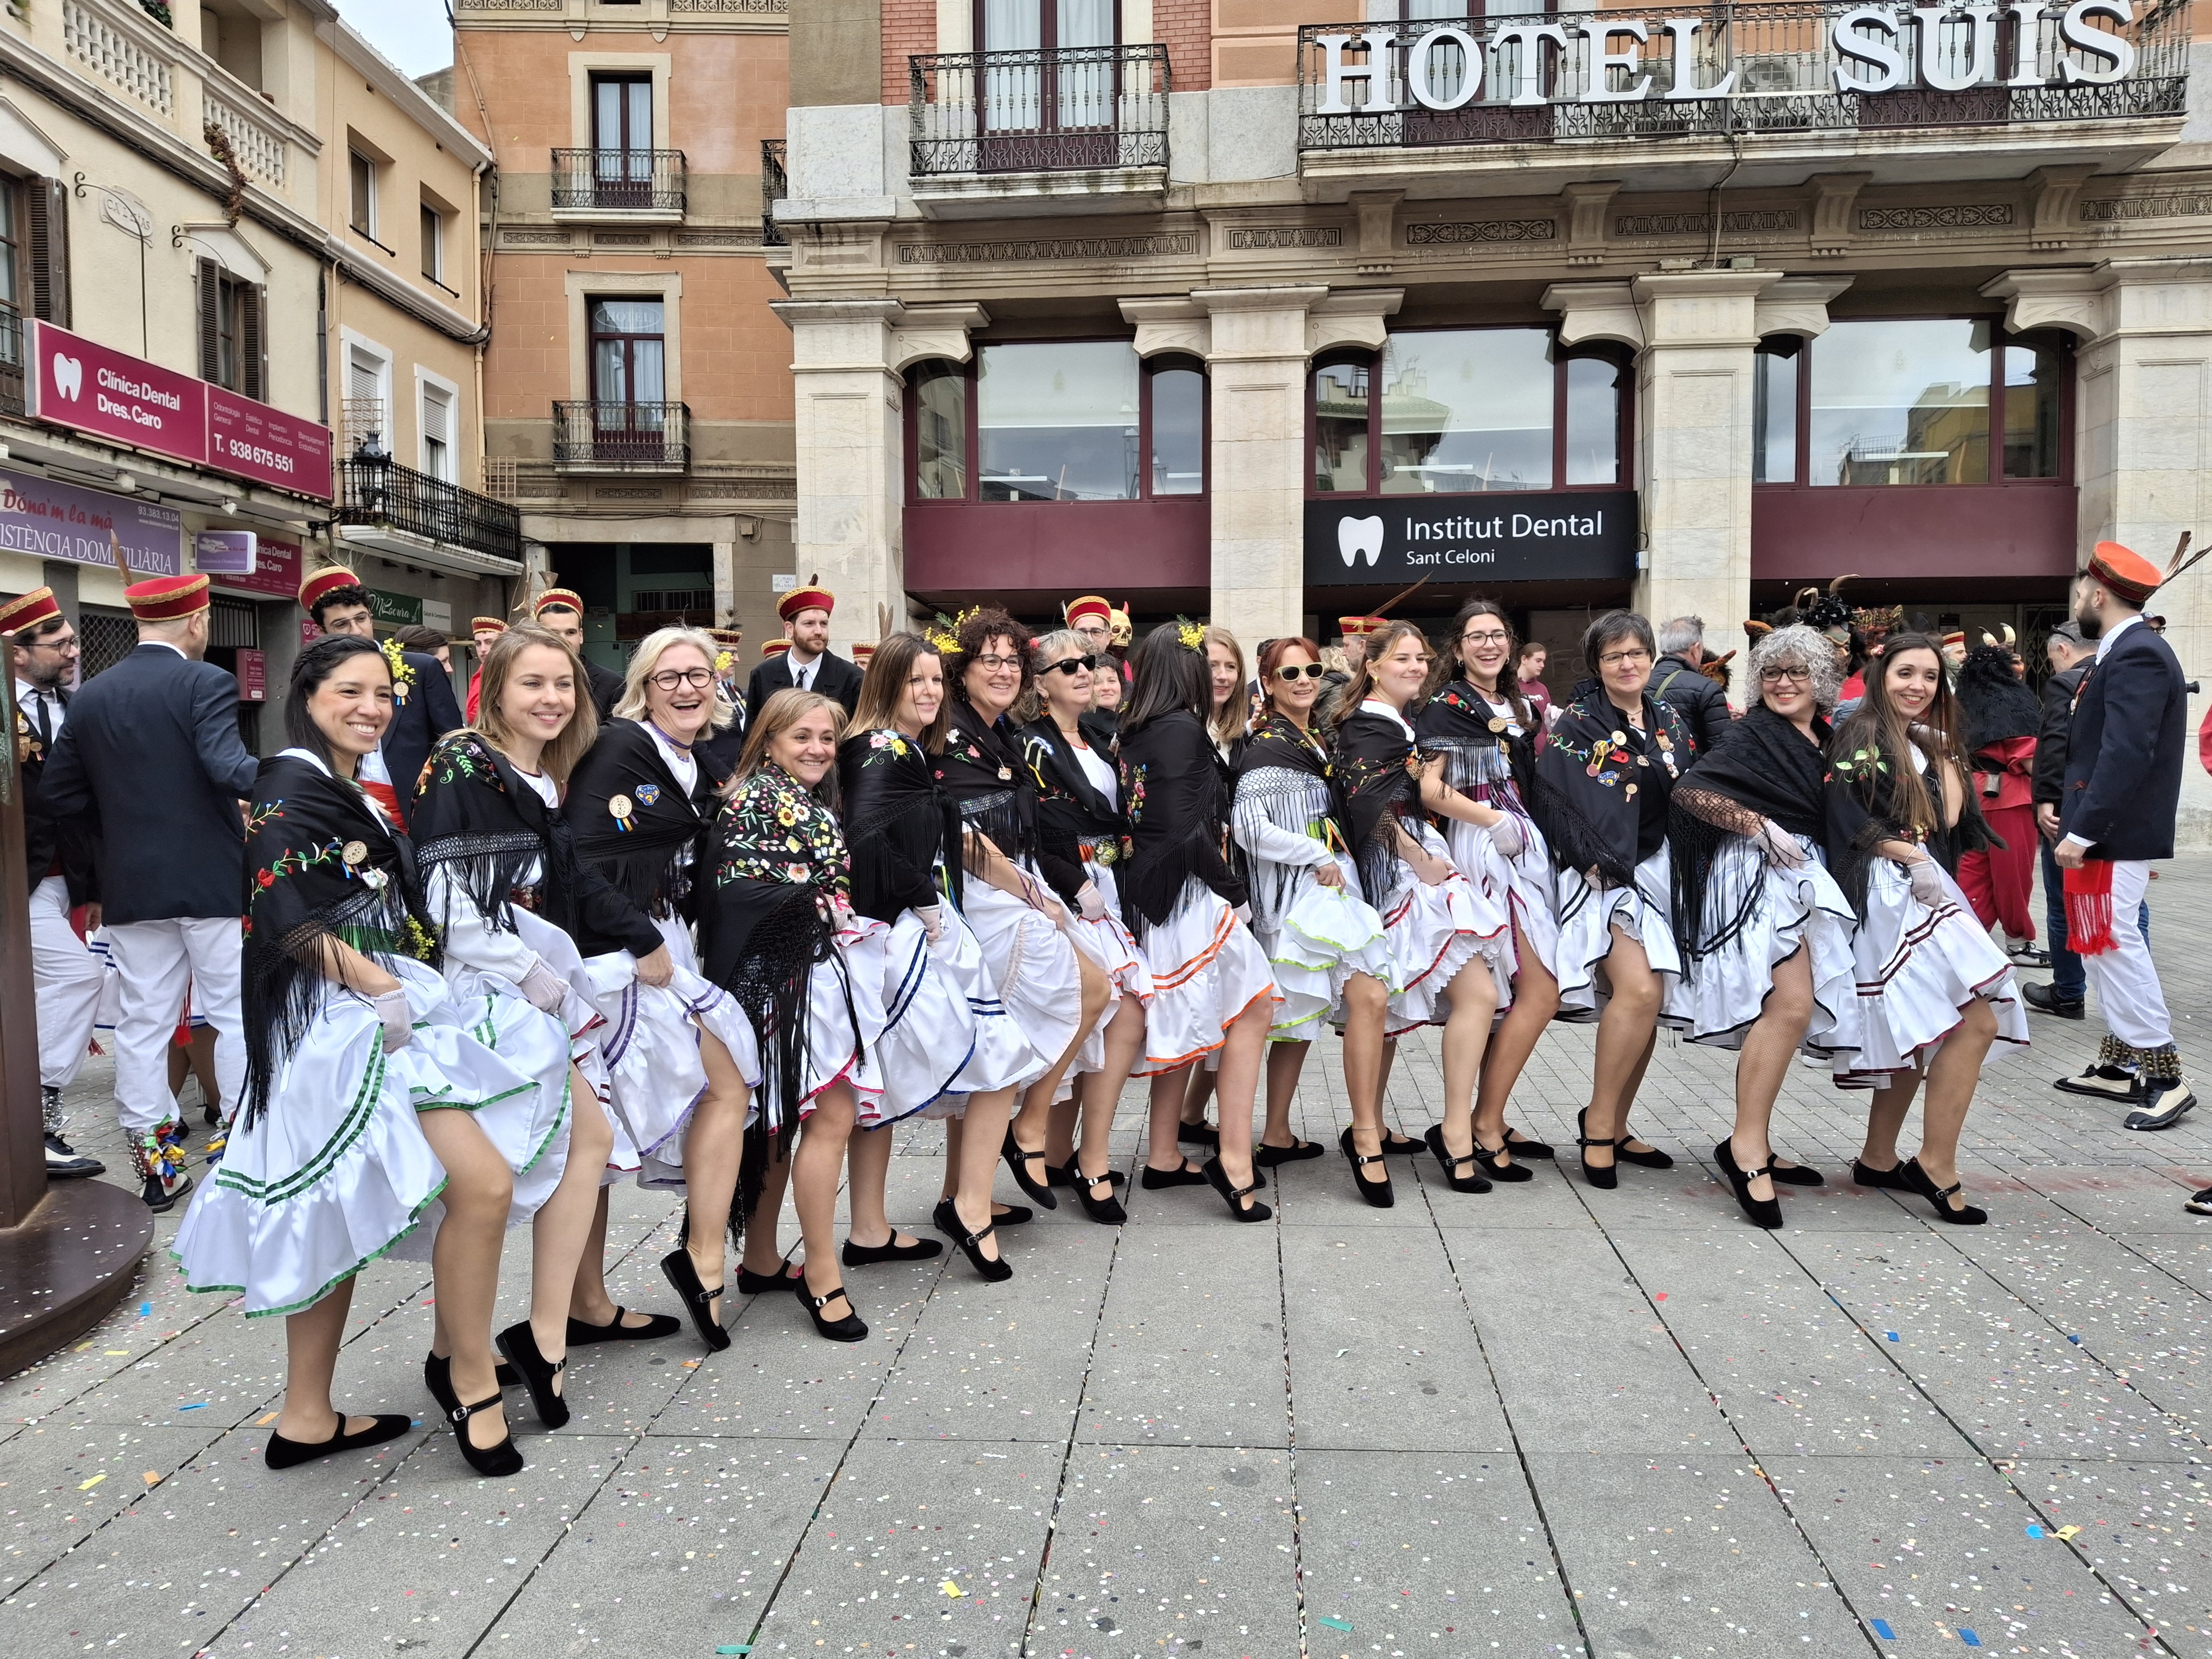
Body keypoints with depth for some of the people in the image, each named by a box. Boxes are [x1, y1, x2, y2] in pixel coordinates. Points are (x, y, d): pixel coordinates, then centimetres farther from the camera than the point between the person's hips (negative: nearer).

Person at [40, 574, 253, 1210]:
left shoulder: (90, 696, 6)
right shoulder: (206, 682, -10)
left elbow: (59, 794, 9)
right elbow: (229, 768, -25)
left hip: (131, 886, 5)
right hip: (214, 879, -5)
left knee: (142, 1022, 10)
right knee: (238, 1015, 6)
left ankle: (154, 1161, 15)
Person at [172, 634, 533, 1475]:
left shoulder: (355, 797, 18)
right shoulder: (290, 787, -10)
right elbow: (288, 920, -19)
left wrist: (393, 983, 10)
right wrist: (378, 987, -17)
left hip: (370, 1024, 10)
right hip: (337, 1025, -10)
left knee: (343, 1219, 14)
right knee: (483, 1185, -15)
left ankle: (307, 1419, 24)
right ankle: (469, 1377, 2)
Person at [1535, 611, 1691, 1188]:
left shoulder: (1670, 722, 14)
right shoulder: (1577, 723, -4)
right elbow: (1560, 802, -12)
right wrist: (1604, 866, -17)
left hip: (1657, 873, 6)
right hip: (1600, 874, -6)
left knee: (1648, 1000, 2)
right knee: (1638, 989, -23)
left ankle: (1616, 1130, 15)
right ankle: (1598, 1121, -10)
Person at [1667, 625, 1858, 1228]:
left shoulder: (1823, 739, 15)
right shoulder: (1753, 734, -7)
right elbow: (1688, 791, -16)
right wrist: (1760, 826, -19)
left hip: (1801, 877, 8)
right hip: (1756, 872, -8)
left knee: (1781, 1011, 9)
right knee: (1792, 1003, -21)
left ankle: (1757, 1147, 17)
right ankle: (1745, 1146, -16)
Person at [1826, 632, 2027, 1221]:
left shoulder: (1930, 742, 20)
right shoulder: (1863, 736, -4)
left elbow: (1952, 819, 9)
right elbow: (1850, 823, -13)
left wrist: (1943, 751, 4)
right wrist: (1912, 857, -15)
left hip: (1925, 892, 9)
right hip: (1888, 893, -9)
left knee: (1919, 1036, 11)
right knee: (1977, 1020, -17)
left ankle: (1878, 1159, 20)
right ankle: (1936, 1166, -12)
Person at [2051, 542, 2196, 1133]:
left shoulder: (2137, 655, -17)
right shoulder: (2127, 652, 14)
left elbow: (2126, 755, -24)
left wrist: (2082, 831, -23)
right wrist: (2071, 816, 15)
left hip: (2115, 833, -10)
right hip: (2103, 827, 10)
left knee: (2112, 945, -7)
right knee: (2104, 944, 14)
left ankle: (2164, 1076, -1)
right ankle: (2120, 1067, 22)